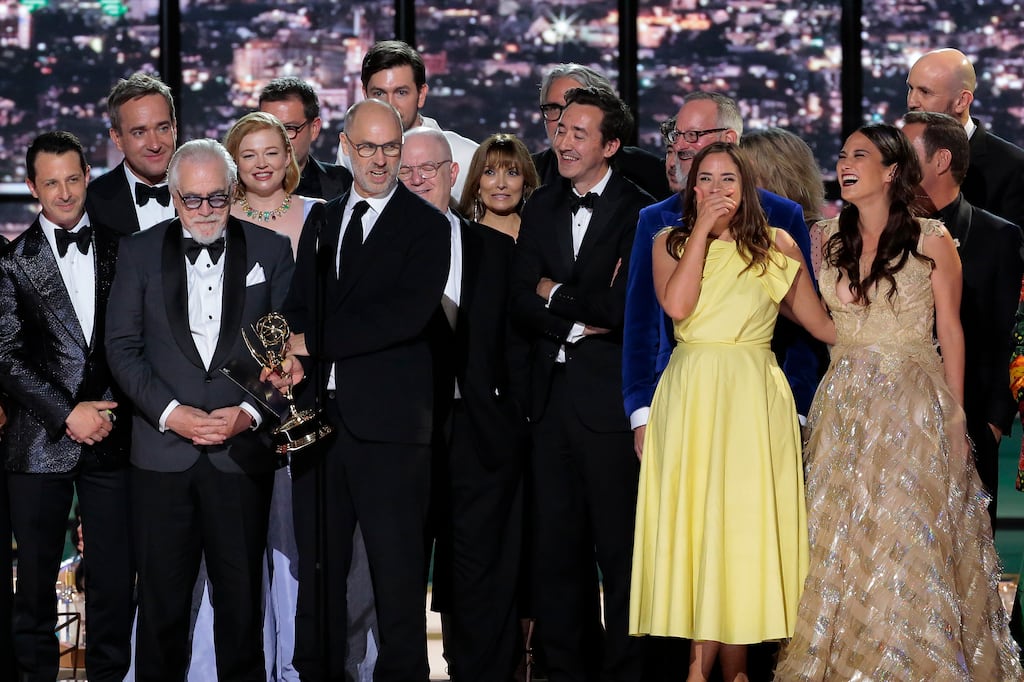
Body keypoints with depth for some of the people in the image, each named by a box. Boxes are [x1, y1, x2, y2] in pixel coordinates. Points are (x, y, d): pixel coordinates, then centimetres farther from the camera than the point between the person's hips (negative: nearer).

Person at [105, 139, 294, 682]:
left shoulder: (271, 250, 5)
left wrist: (250, 411, -10)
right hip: (162, 450, 0)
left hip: (242, 450, 0)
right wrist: (171, 412, -11)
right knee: (161, 597, 5)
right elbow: (122, 347, 1)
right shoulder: (139, 253, 5)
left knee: (240, 596, 5)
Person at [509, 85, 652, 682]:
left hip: (609, 399, -5)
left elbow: (623, 307, -15)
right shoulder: (543, 207, 13)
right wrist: (579, 322, -10)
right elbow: (521, 303, 6)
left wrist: (556, 294, -2)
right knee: (554, 548, 9)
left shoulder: (640, 212, -6)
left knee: (620, 549, -1)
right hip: (550, 396, 6)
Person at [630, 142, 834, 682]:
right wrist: (703, 229, -6)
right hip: (689, 397, 1)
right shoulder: (670, 242, 9)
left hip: (753, 399, -1)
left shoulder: (776, 246, 8)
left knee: (744, 522, -4)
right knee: (692, 522, -2)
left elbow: (821, 323, 9)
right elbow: (677, 305, -10)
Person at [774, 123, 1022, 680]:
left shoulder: (931, 241, -4)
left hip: (913, 403, -3)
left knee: (907, 540, -1)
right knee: (841, 540, 4)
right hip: (844, 404, 4)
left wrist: (956, 419, -3)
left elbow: (950, 330, -1)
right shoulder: (828, 238, 6)